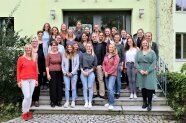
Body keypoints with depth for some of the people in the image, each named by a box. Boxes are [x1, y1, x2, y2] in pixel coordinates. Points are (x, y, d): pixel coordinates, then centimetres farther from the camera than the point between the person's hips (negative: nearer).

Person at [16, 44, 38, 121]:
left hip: (32, 80, 4)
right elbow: (18, 70, -1)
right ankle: (24, 113, 6)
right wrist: (18, 81, -6)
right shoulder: (21, 58, 0)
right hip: (24, 80, -4)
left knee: (30, 96, 7)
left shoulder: (33, 59, 11)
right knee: (27, 96, -10)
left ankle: (27, 112, 19)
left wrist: (36, 80, 9)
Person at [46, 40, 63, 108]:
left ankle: (58, 101, 17)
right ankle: (53, 102, 12)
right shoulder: (49, 54, -2)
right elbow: (47, 65, -3)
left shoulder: (59, 54, 8)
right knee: (53, 87, 1)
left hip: (59, 72, 4)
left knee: (59, 86, 6)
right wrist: (48, 74, -9)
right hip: (52, 72, -4)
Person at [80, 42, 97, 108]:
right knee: (85, 87, 0)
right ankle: (86, 102, 6)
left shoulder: (94, 56, 5)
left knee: (90, 87, -3)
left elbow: (95, 65, 2)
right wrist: (82, 71, -6)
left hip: (91, 72, -1)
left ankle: (90, 102, 4)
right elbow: (80, 64, 8)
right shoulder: (83, 55, 9)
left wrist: (89, 71, -8)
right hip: (83, 72, 1)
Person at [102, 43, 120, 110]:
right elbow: (104, 64, 11)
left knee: (110, 88, -17)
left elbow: (115, 66, -10)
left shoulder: (116, 56, -4)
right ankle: (109, 102, 22)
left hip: (112, 74, -6)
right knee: (108, 88, 11)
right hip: (106, 74, 6)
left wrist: (108, 72, -12)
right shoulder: (106, 55, 12)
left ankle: (111, 104, -13)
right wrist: (105, 72, -4)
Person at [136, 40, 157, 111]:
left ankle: (149, 104, 1)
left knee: (149, 87, -6)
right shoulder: (138, 53, 12)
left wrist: (148, 71, -13)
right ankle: (145, 102, 17)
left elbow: (154, 62, -3)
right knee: (143, 88, 6)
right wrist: (140, 70, -11)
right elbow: (136, 62, 4)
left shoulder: (152, 52, 5)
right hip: (141, 73, 2)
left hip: (150, 72, -2)